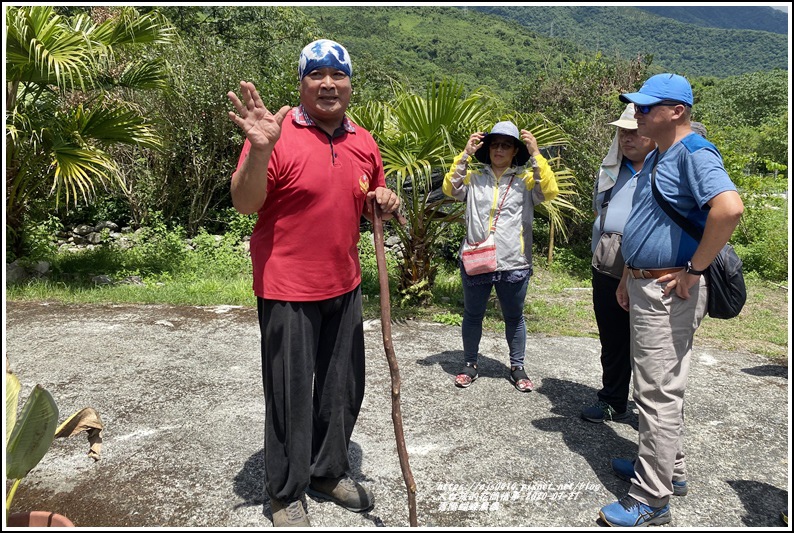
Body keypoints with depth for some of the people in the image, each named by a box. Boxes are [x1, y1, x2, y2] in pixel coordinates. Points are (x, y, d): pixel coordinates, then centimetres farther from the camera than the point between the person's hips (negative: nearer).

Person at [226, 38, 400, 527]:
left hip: (344, 287, 6)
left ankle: (330, 472, 39)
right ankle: (287, 495, 26)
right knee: (290, 395, 5)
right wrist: (259, 149, -30)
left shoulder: (364, 143, 8)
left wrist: (385, 203, -3)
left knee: (343, 389, 17)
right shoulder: (279, 134, -11)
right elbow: (245, 204, -15)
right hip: (287, 290, -6)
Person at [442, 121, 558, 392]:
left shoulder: (525, 179, 2)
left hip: (513, 264, -1)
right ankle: (470, 365, 30)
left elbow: (550, 191, -14)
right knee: (472, 315, 13)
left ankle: (517, 368, 29)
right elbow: (450, 188, -8)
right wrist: (465, 154, -12)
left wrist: (535, 154, -16)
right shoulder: (474, 178, 6)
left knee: (514, 317, 14)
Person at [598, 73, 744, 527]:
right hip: (645, 287, 10)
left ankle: (652, 501, 6)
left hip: (671, 292, -10)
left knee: (658, 393, -5)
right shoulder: (655, 158, 16)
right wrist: (628, 278, 20)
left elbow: (730, 207, -34)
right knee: (659, 385, 20)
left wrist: (694, 269, -26)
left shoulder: (695, 153, -16)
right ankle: (669, 465, 36)